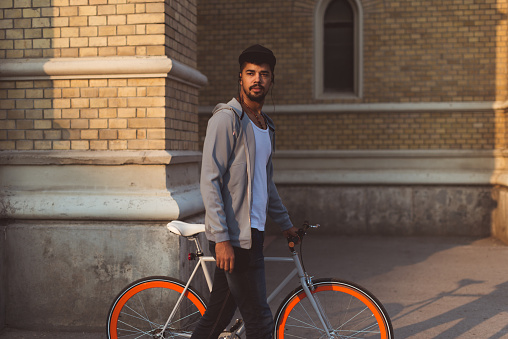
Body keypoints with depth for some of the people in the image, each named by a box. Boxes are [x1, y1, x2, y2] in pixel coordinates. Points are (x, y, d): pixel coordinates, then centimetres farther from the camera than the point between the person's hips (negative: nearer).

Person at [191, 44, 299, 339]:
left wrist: (285, 223, 28)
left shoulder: (266, 126, 17)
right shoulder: (227, 117, -9)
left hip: (252, 232, 8)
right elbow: (210, 181, -15)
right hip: (234, 236, -8)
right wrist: (221, 238, -20)